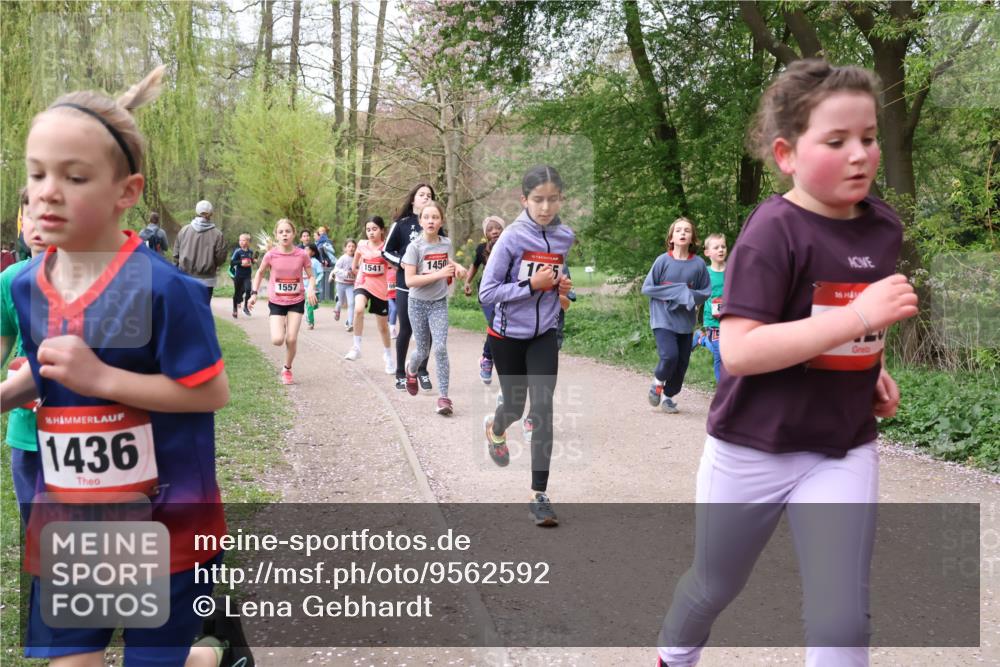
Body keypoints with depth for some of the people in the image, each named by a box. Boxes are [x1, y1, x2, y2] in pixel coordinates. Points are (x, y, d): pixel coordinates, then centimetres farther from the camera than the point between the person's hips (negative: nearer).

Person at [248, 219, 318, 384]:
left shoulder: (302, 255, -12)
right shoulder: (270, 255, -11)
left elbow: (311, 276, 0)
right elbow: (260, 273, 7)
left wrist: (311, 288, -21)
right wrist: (254, 293, -1)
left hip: (296, 301, 0)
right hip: (276, 302, 0)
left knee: (292, 339, -6)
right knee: (277, 340, -13)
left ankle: (287, 369, 20)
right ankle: (280, 326, 25)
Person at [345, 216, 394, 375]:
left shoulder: (387, 247, -7)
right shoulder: (362, 245, 0)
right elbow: (354, 266, 18)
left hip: (380, 288, -1)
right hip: (363, 284, 1)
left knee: (383, 326, 11)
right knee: (359, 309, -33)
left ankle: (387, 354, 35)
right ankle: (356, 346, -20)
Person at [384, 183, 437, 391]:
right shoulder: (401, 224, -2)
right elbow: (386, 251, 2)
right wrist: (403, 263, -13)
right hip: (406, 285, -2)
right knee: (406, 330, 3)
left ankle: (422, 371, 21)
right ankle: (400, 374, 15)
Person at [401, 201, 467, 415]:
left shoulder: (447, 244, -2)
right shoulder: (415, 246, -13)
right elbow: (409, 280, -19)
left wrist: (458, 270, -7)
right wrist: (439, 274, -27)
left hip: (439, 303, 2)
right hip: (418, 303, -1)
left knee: (440, 348, -13)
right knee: (423, 351, 9)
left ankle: (444, 396, -8)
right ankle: (411, 370, 45)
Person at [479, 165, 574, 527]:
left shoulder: (565, 237, -3)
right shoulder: (512, 238, -17)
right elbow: (487, 292, -17)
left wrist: (563, 286, -5)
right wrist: (531, 285, -26)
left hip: (543, 336, 2)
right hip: (508, 335, -2)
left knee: (542, 410, -8)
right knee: (515, 407, 13)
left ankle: (540, 495, -1)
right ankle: (495, 427, 52)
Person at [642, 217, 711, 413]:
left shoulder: (698, 264, -2)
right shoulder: (663, 261, -7)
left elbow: (706, 292, 6)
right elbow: (646, 288, -5)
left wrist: (689, 296, -14)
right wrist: (675, 292, -13)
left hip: (685, 322, 3)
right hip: (663, 319, -3)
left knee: (682, 362, 7)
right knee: (670, 355, -18)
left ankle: (668, 395, 28)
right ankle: (657, 383, 11)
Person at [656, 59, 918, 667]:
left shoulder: (884, 226, 0)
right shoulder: (774, 231, -20)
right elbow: (738, 349, -28)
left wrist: (872, 369, 4)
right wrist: (857, 317, -31)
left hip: (845, 450, 4)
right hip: (753, 449, -4)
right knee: (715, 587, 20)